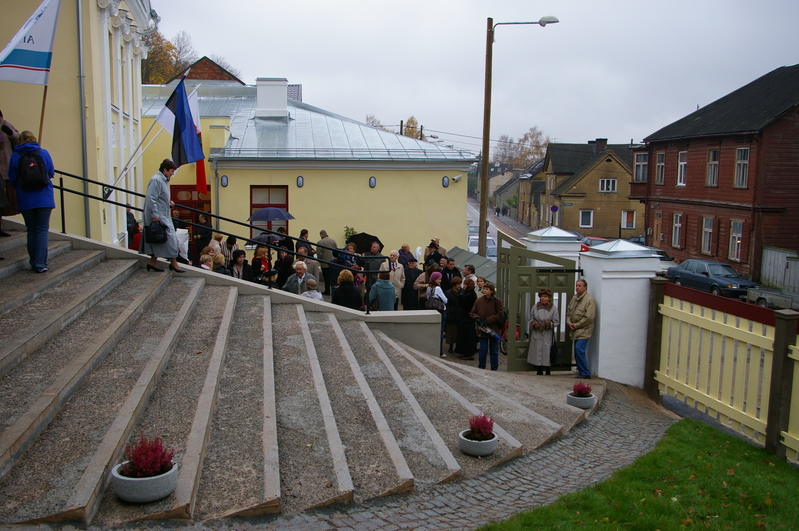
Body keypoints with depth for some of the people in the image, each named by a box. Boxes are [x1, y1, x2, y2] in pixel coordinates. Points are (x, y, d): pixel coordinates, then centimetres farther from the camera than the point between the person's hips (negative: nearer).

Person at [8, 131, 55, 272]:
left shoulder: (15, 156, -1)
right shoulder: (43, 153, -1)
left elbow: (12, 179, 4)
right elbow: (51, 173, 6)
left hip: (25, 200, 1)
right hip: (44, 199, -1)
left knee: (31, 231, 12)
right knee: (42, 231, 1)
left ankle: (34, 263, 15)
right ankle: (40, 264, -7)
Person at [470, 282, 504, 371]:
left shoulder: (497, 301, -6)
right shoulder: (478, 301, 1)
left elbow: (500, 314, -9)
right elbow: (473, 312, 10)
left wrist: (488, 320, -16)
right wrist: (477, 318, -12)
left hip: (494, 330, -1)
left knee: (494, 351, 9)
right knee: (483, 350, 4)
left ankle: (494, 368, 20)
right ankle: (481, 367, 17)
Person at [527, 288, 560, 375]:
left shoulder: (553, 308, -1)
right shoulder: (535, 307, 5)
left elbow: (556, 322, -2)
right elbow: (530, 319, 10)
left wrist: (546, 325, -14)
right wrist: (535, 324, -10)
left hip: (547, 335, -2)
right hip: (536, 335, 2)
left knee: (547, 352, -2)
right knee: (537, 352, 4)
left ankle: (547, 372, 10)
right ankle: (539, 371, 16)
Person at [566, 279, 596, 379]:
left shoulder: (589, 299, -12)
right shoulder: (574, 298, 13)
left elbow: (589, 318, -18)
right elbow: (568, 312, 20)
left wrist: (576, 325, -14)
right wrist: (569, 323, 1)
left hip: (584, 330, -8)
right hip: (575, 331, 8)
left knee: (579, 350, -17)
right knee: (577, 352, 10)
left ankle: (585, 374, -10)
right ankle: (581, 372, 20)